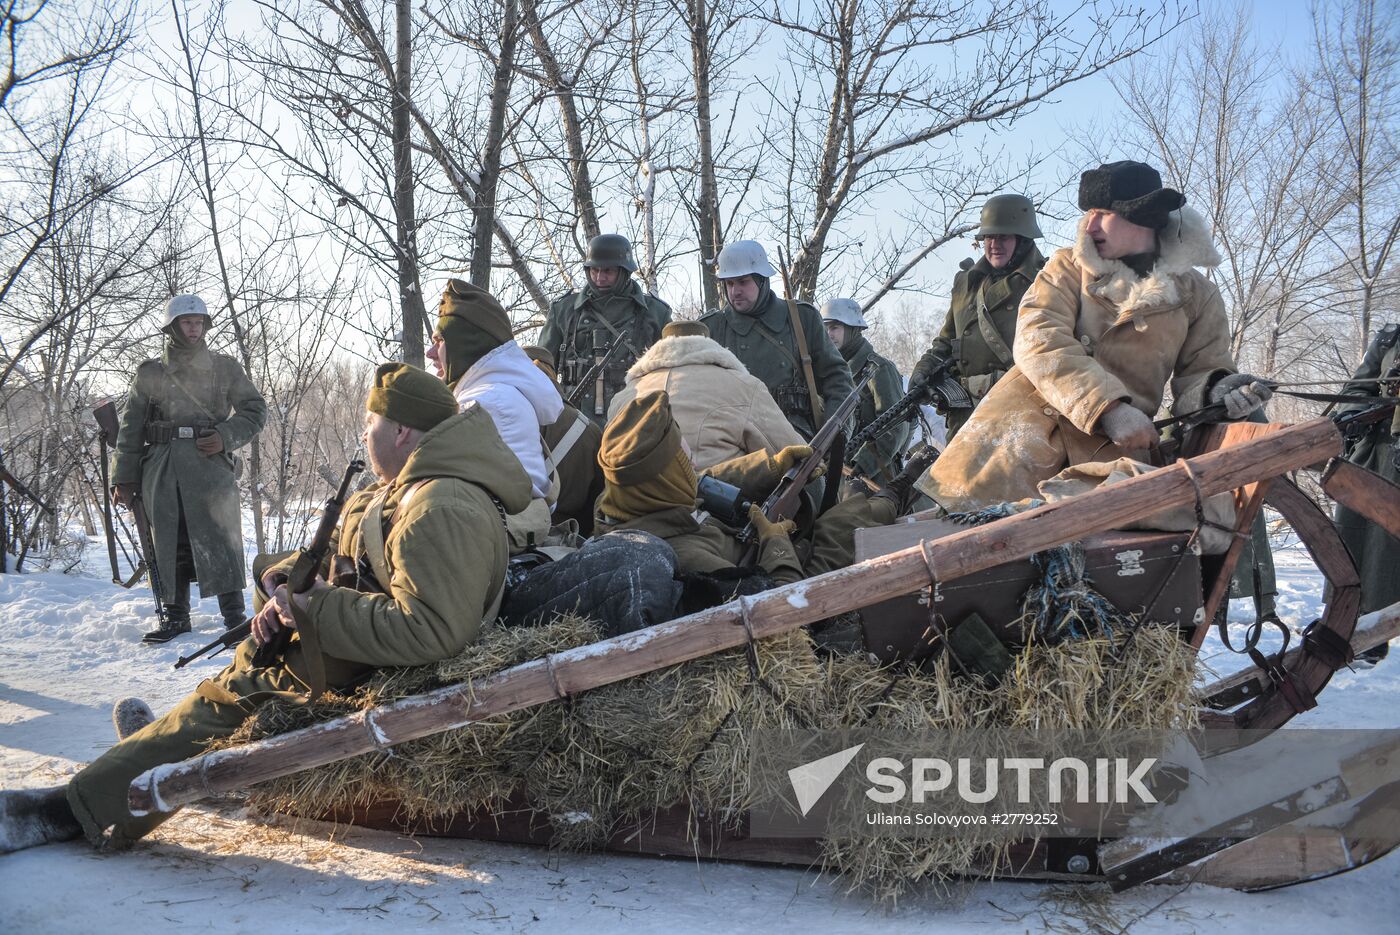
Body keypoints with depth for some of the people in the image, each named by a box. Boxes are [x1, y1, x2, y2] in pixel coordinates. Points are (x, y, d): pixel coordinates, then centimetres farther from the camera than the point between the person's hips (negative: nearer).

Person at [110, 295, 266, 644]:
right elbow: (130, 428, 13)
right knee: (169, 542, 4)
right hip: (161, 468, 2)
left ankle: (234, 613, -3)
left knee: (220, 539, -8)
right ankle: (176, 615, 13)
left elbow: (255, 410, 10)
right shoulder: (150, 373, 12)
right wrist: (123, 478, 8)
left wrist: (226, 436, -7)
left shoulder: (225, 368, 9)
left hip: (210, 463, -2)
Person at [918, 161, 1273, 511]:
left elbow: (1200, 373, 14)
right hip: (1030, 416, 0)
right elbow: (1038, 342, -7)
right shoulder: (1068, 267, 9)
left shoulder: (1197, 294, 12)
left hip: (1116, 442, 0)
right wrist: (1108, 407, -20)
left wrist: (1216, 391, -14)